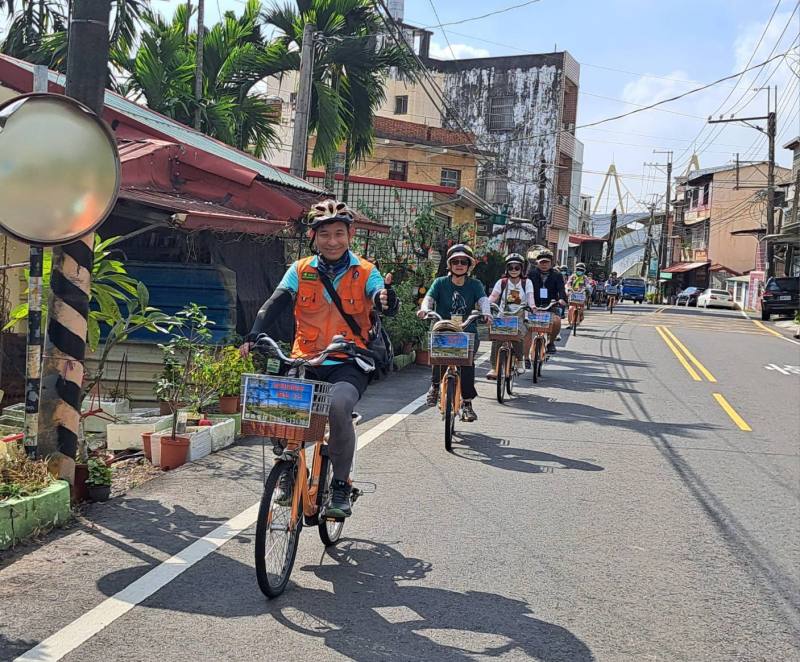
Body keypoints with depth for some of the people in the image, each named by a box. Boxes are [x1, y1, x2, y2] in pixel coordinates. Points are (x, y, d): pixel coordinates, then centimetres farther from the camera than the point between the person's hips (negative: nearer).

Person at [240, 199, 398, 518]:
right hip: (306, 362, 2)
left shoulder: (365, 272, 2)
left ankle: (340, 485, -12)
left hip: (348, 364, -2)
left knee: (338, 405, -32)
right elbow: (275, 303, -5)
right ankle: (288, 471, 3)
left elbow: (386, 306, -13)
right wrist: (253, 336, -22)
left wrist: (386, 298, -39)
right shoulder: (300, 271, 7)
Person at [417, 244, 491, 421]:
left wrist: (486, 313, -32)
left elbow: (483, 299, -10)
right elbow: (429, 297, -10)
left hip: (468, 332, 0)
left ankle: (467, 403, -6)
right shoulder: (440, 283, 4)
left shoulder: (475, 284, 5)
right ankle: (435, 385, 5)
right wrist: (424, 308, -33)